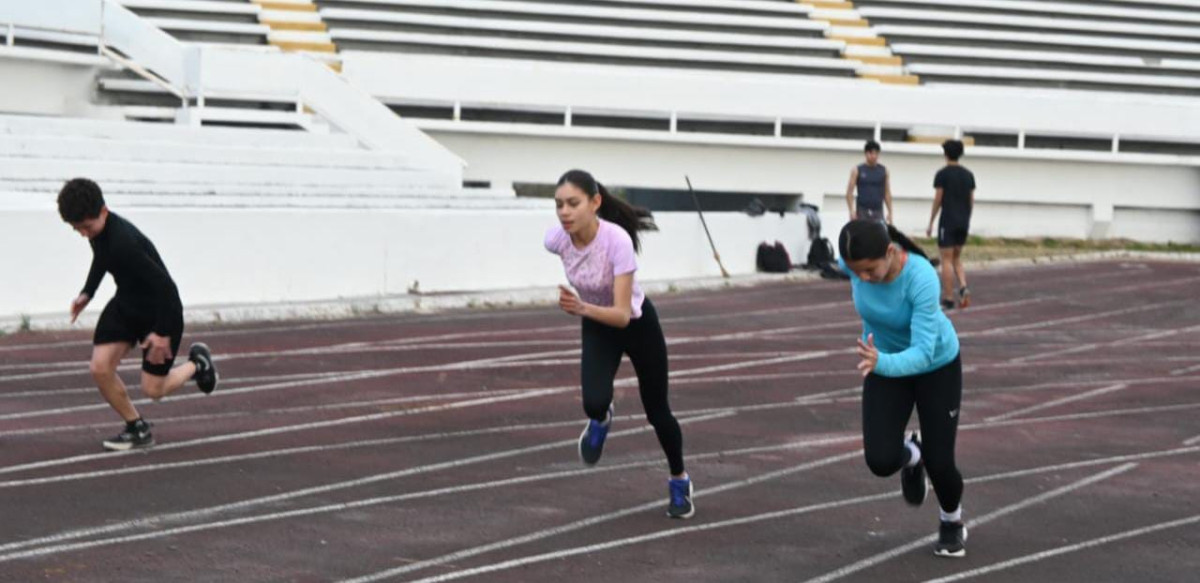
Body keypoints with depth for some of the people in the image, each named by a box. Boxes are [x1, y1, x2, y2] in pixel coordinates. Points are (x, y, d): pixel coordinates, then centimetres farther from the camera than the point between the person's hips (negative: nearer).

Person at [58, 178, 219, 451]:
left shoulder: (124, 241, -36)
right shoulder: (97, 230, -8)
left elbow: (163, 284, -31)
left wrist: (163, 333, -26)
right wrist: (87, 293, 10)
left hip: (161, 309, -8)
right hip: (126, 304, 8)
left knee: (153, 389, 0)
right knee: (100, 369, -7)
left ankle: (197, 363, 31)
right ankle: (138, 429, 14)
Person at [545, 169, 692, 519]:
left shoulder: (617, 241, -38)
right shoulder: (557, 239, -24)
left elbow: (622, 315, -39)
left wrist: (583, 308, -56)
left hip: (637, 325, -3)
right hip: (597, 329, 3)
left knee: (657, 412, 9)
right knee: (594, 402, -21)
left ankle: (679, 482, 37)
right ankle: (600, 420, 18)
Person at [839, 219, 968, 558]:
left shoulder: (922, 279, -39)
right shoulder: (855, 262, -25)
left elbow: (922, 354, -41)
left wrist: (879, 363, -61)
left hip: (938, 365, -3)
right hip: (884, 361, 3)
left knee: (939, 463, -1)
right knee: (881, 462, -13)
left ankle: (952, 519, 35)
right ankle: (911, 455, 25)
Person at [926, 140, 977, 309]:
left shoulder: (942, 174, -8)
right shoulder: (968, 175, 8)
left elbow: (938, 200, -9)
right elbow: (971, 201, 10)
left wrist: (931, 223, -2)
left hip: (948, 222, -5)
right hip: (963, 222, 5)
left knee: (947, 259, 0)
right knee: (957, 258, 17)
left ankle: (948, 299, -1)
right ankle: (963, 287, -5)